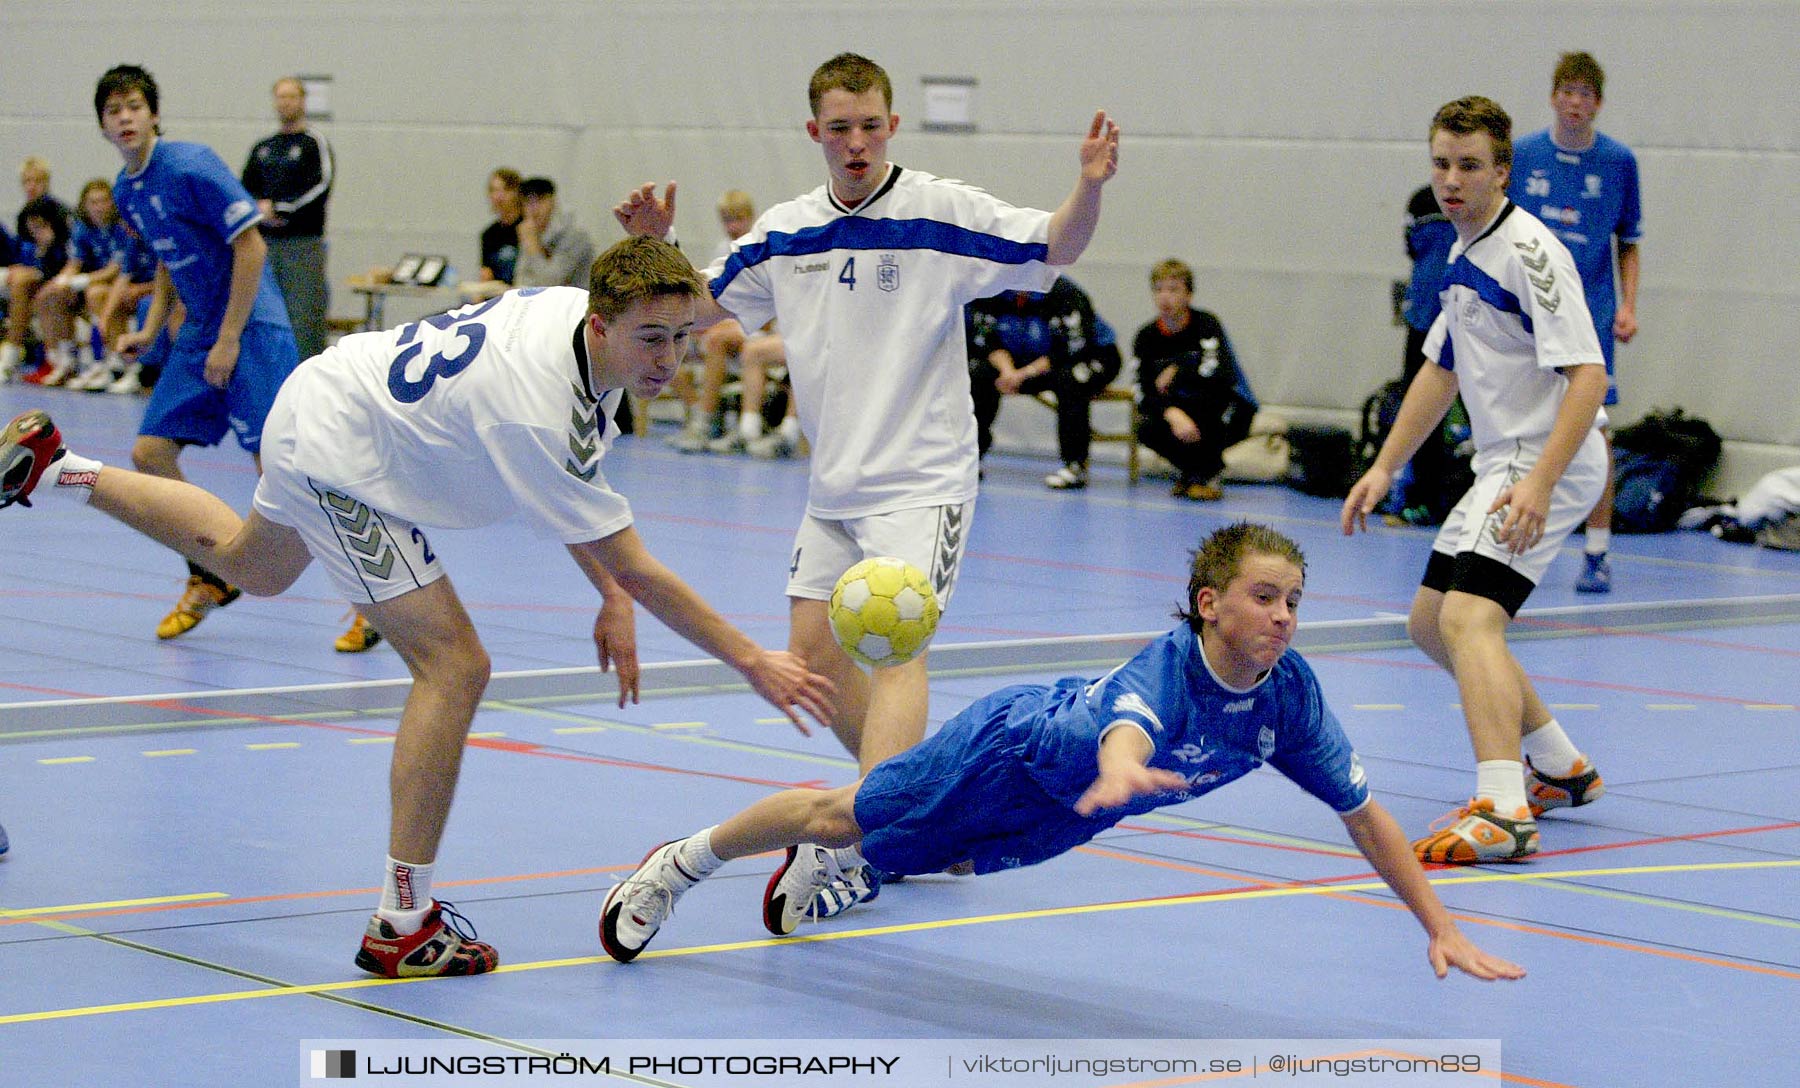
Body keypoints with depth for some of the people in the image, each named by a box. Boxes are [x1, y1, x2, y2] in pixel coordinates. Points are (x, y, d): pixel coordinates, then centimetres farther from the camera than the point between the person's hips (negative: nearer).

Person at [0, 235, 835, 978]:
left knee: (250, 564, 38)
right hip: (336, 449, -10)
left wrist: (612, 602, -5)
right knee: (453, 665, -16)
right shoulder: (536, 412, -38)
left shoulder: (580, 313, -13)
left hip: (319, 403, 10)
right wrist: (751, 661, -32)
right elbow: (635, 568, -35)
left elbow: (567, 499, 2)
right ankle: (402, 924, -11)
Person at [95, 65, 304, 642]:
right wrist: (151, 329, 10)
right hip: (198, 332, 8)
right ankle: (209, 579, 16)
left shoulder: (192, 166, -16)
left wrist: (230, 340, -17)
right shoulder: (125, 191, 10)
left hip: (252, 326, -8)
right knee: (150, 452, 0)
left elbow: (251, 246, -17)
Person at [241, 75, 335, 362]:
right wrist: (261, 207, -5)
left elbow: (320, 188, -9)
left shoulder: (314, 143, 1)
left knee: (305, 316, -10)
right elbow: (246, 188, 16)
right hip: (266, 242, 6)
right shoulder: (262, 148, 19)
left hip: (303, 244, -6)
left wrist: (280, 209, -12)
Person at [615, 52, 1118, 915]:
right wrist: (658, 249, -1)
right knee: (814, 651, 7)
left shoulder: (943, 213, -9)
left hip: (923, 481, -6)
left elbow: (1056, 247, -14)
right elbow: (702, 306, 16)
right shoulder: (784, 233, 6)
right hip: (833, 487, 6)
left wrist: (1090, 186, -33)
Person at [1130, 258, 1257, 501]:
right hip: (1182, 410, 3)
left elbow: (1216, 372, -35)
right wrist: (1173, 414, -34)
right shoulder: (1146, 338, -5)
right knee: (1146, 429, -26)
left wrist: (1175, 373, -21)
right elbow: (1144, 393, -15)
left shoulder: (1206, 324, -17)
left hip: (1232, 410, -3)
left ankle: (1207, 474, -14)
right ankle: (1190, 469, 4)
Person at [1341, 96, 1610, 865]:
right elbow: (1442, 370, 25)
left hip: (1550, 462, -10)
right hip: (1501, 463, 10)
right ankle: (1560, 767, 31)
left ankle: (1502, 813, -38)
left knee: (1469, 616, -26)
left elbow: (1588, 375, -23)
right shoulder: (1464, 255, 13)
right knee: (1429, 622, 18)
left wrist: (1539, 482, -32)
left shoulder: (1527, 250, -16)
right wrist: (1384, 468, 21)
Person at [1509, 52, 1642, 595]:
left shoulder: (1619, 161, 3)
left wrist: (1628, 305, -1)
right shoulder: (1521, 155, 3)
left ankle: (1597, 553, 0)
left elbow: (1629, 243, 10)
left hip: (1589, 318, -1)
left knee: (1593, 432, -6)